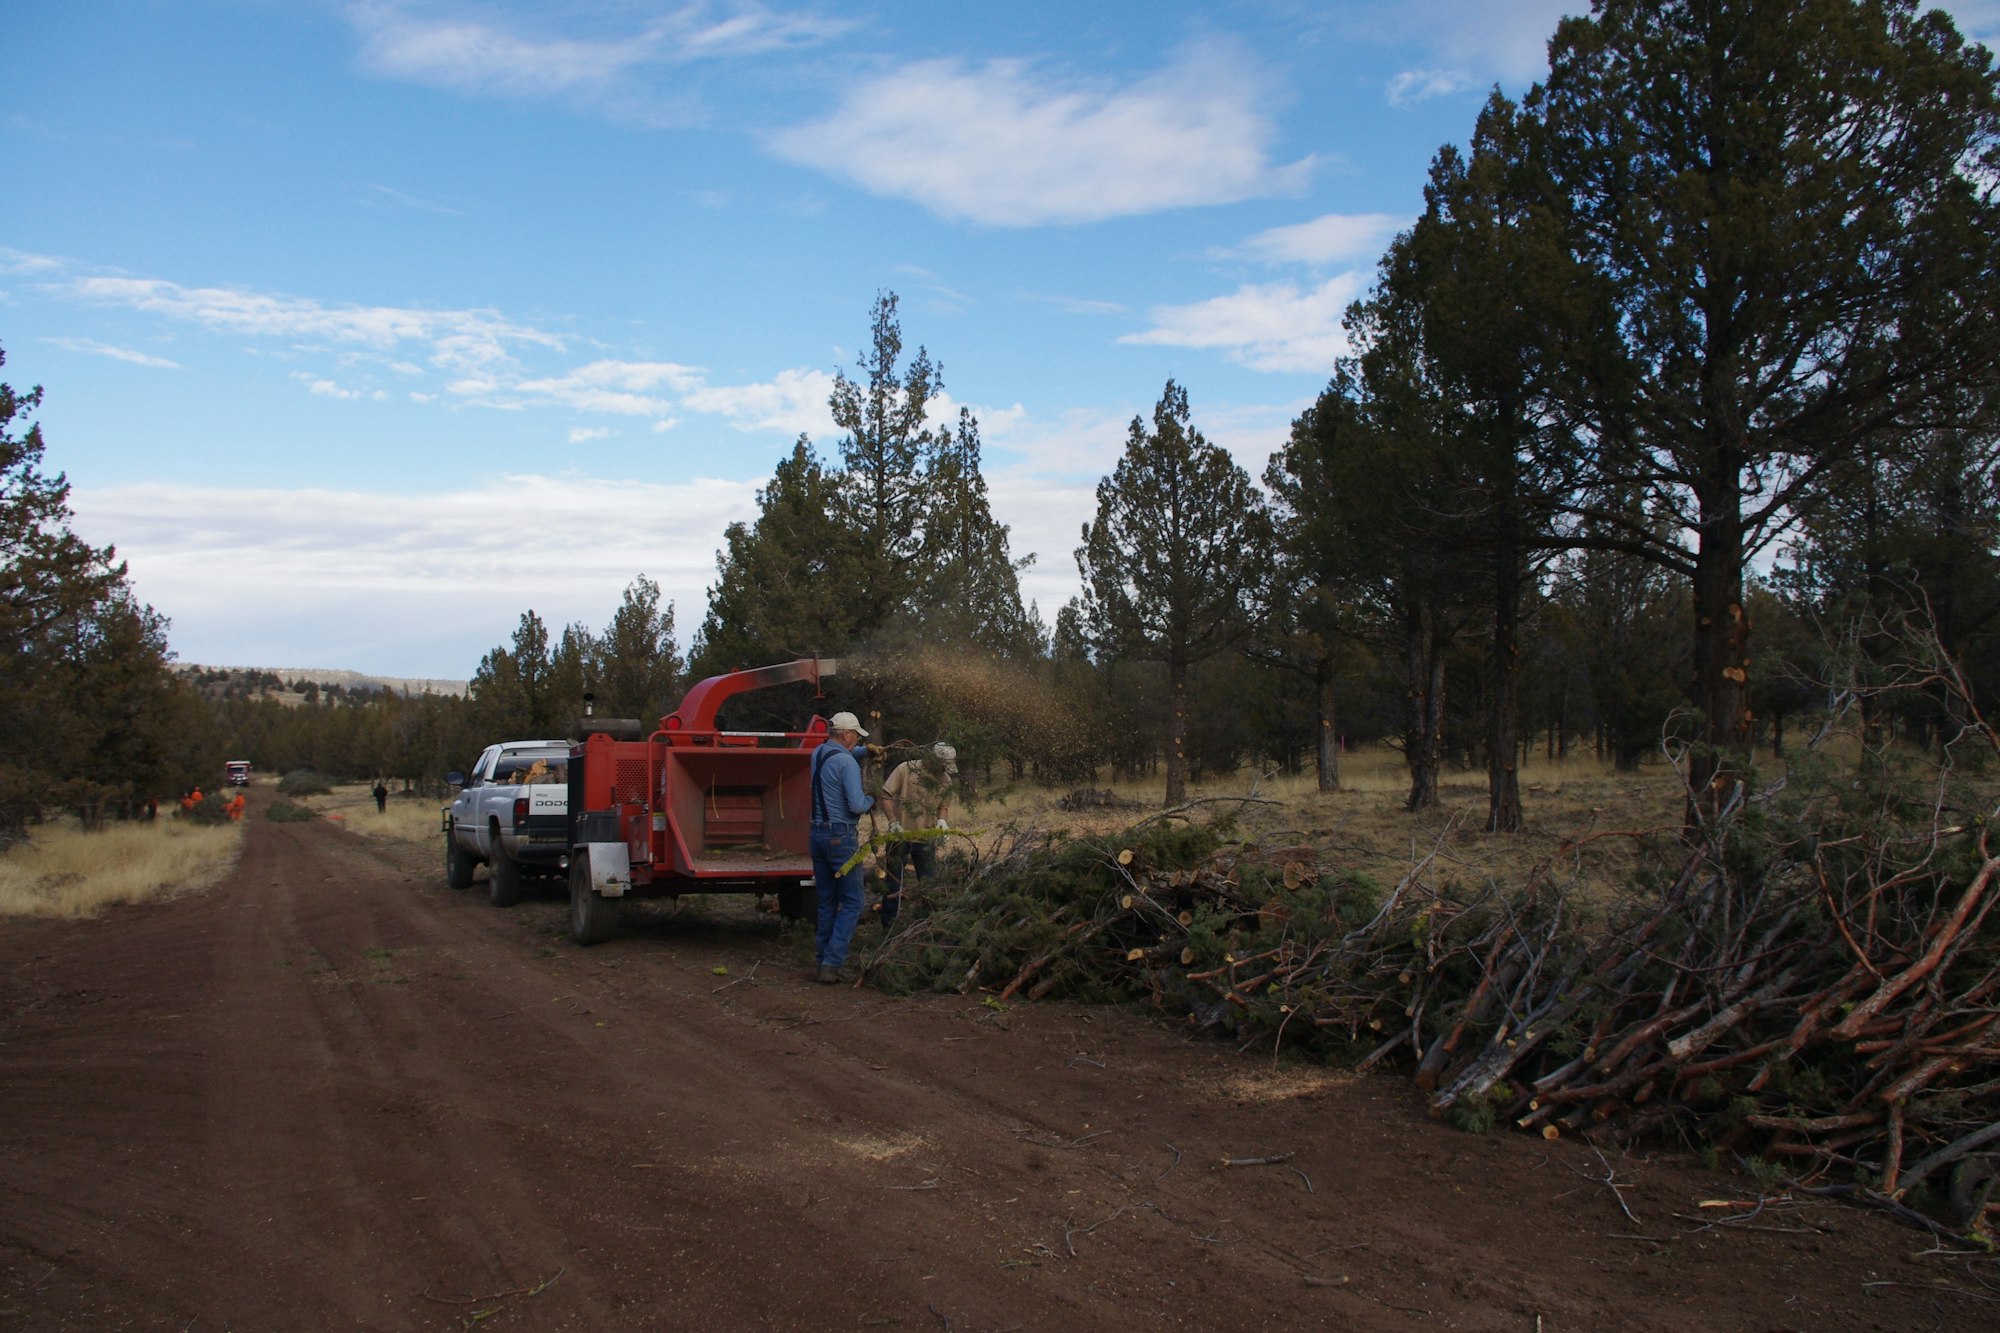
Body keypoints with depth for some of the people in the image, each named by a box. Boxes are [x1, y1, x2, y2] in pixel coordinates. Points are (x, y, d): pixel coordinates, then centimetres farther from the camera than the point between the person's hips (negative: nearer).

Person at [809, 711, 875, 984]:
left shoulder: (817, 754, 10)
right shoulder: (846, 761, -15)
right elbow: (856, 805, -18)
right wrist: (871, 799, 1)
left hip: (817, 835, 8)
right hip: (842, 836, -8)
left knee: (827, 901, 15)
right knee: (851, 903, -1)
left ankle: (821, 960, 15)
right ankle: (831, 964, -8)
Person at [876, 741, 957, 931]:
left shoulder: (946, 780, -4)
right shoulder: (906, 769, -16)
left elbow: (944, 806, 8)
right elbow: (886, 795, -12)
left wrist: (942, 819, -13)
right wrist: (893, 821, -21)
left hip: (926, 839, 3)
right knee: (893, 882, 8)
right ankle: (889, 926, 21)